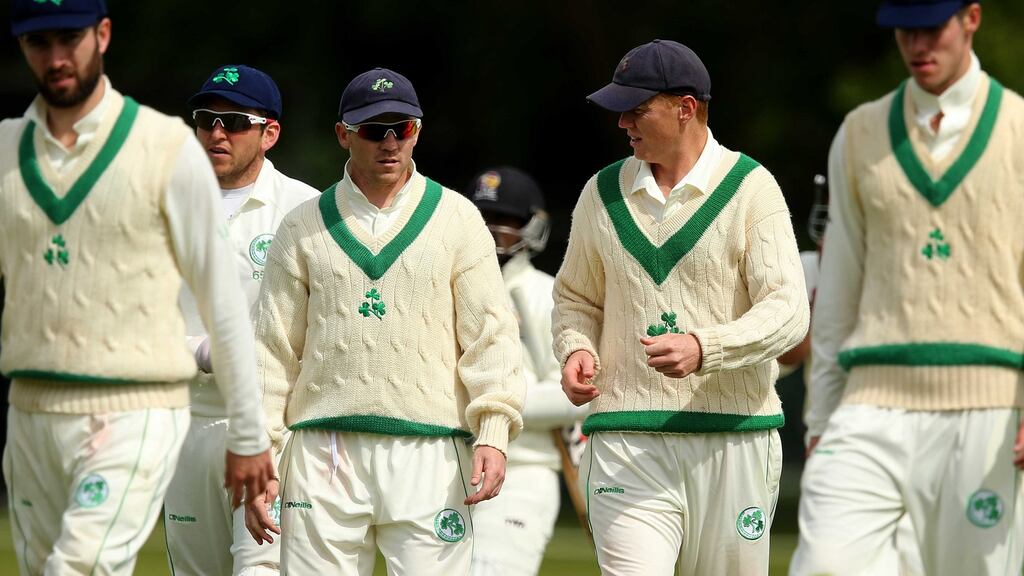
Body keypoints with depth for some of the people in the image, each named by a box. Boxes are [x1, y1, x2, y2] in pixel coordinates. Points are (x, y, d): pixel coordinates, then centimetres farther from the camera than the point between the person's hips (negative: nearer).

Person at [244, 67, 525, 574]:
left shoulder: (457, 218, 9)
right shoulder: (303, 227, 12)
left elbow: (490, 334, 3)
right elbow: (274, 350, 11)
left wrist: (493, 431, -11)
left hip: (430, 455, -1)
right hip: (324, 452, 1)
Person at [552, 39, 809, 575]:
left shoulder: (751, 188, -1)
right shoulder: (602, 193, 12)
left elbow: (787, 312, -9)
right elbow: (576, 297, 24)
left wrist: (703, 348, -26)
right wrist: (576, 349, 1)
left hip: (733, 437, -2)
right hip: (627, 441, 2)